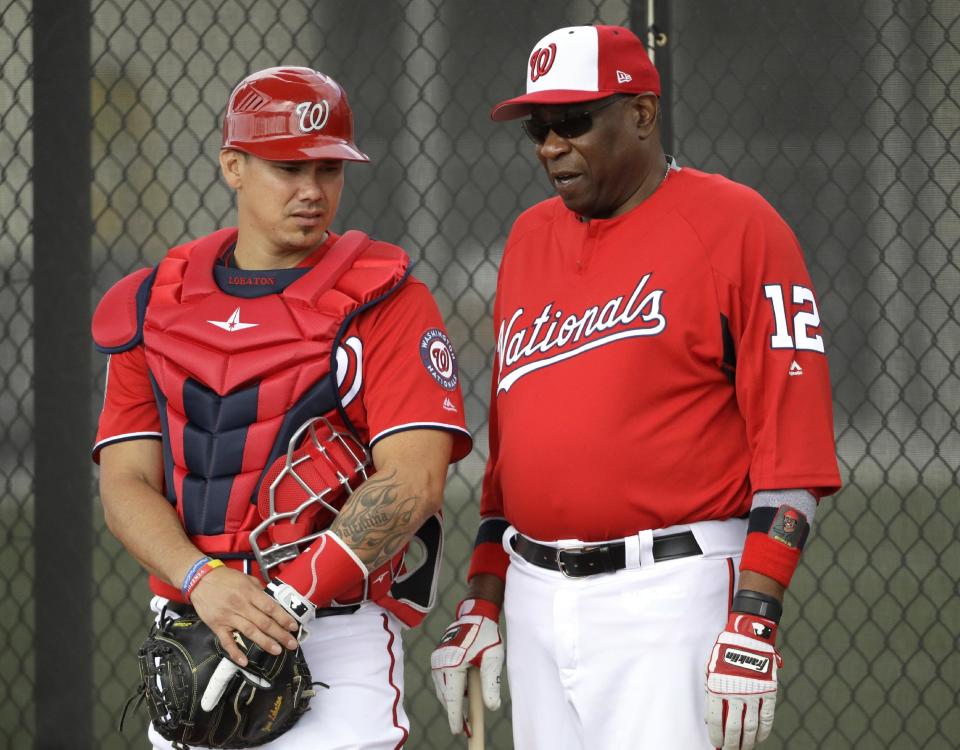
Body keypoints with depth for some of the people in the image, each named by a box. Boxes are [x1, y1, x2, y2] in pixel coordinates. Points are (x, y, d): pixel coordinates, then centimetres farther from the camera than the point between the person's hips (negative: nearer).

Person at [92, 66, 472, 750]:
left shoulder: (382, 301, -1)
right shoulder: (153, 306, 11)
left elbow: (413, 482, -12)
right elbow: (127, 485, 3)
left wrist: (286, 601, -21)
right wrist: (203, 580, -17)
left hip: (339, 633, -4)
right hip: (187, 622, 4)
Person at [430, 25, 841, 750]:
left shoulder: (736, 227, -6)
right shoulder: (529, 239, 15)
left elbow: (792, 448, -11)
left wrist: (753, 627, -17)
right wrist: (482, 601, 15)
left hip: (671, 599, -7)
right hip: (537, 604, 7)